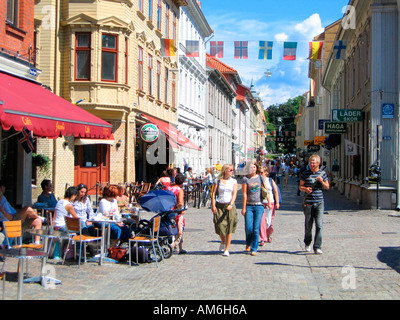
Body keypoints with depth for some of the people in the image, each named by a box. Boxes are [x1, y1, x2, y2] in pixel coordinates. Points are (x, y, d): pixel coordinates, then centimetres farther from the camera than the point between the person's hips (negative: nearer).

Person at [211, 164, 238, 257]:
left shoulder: (233, 181, 9)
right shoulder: (218, 181, 8)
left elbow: (234, 194, -1)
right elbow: (213, 193, 5)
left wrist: (231, 204, -17)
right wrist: (213, 206, -6)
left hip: (230, 206, 0)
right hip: (219, 206, 0)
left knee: (229, 228, -5)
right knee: (220, 226, -4)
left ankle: (226, 249, 4)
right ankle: (223, 242, 28)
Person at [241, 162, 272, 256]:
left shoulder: (260, 178, 7)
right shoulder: (245, 179, 2)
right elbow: (244, 194, -1)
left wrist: (269, 202, 9)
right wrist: (244, 207, -4)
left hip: (259, 206, 1)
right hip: (249, 205, -1)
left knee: (256, 228, -4)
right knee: (248, 228, -6)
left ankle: (254, 249, 5)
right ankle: (248, 243, 23)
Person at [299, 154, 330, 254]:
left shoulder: (322, 173, 7)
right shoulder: (305, 173, 3)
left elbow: (327, 187, 11)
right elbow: (300, 186, 6)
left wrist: (322, 182, -10)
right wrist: (305, 189, -16)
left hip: (319, 202, 0)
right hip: (308, 202, 0)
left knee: (319, 225, -8)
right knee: (308, 225, 6)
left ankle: (317, 247, -5)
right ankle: (307, 243, 30)